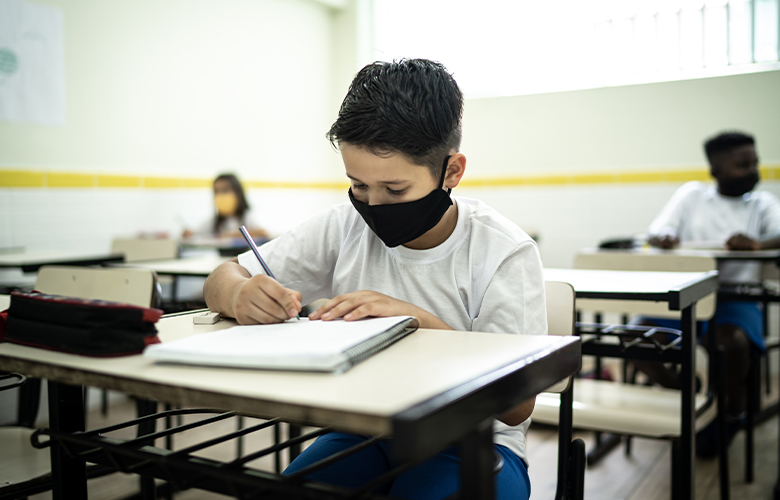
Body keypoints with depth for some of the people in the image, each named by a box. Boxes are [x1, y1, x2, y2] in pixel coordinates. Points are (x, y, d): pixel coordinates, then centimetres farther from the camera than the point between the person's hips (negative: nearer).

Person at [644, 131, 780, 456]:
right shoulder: (692, 194, 11)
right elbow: (656, 234, 3)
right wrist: (664, 239, -22)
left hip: (736, 296, -1)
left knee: (732, 340, -33)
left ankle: (733, 411, -1)